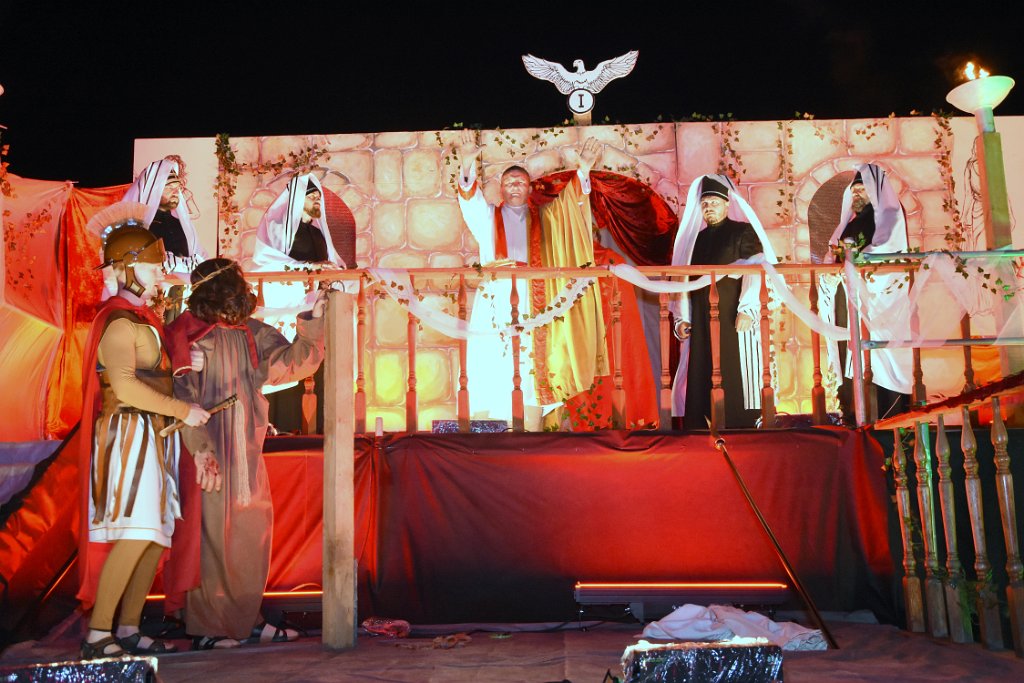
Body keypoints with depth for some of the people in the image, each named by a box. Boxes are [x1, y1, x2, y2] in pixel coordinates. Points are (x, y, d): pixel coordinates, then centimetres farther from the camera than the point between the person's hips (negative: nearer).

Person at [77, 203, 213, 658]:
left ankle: (128, 630, 12)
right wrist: (183, 410, -17)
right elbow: (124, 386, -25)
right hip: (128, 435, -9)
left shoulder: (146, 320, 19)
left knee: (157, 535, 6)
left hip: (154, 438, 9)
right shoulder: (119, 321, -11)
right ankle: (97, 636, -7)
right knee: (135, 535, -14)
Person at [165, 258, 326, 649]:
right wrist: (199, 449, -23)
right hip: (209, 454, -6)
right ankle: (204, 627, 11)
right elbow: (180, 396, -14)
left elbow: (293, 363, 8)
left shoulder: (252, 334, 10)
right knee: (211, 535, -1)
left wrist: (311, 322, -4)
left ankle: (245, 619, 23)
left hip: (246, 452, 6)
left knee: (252, 535, 10)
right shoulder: (191, 335, -8)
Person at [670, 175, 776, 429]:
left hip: (735, 318, -4)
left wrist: (747, 309, -17)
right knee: (700, 379, -1)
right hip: (701, 322, 4)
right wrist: (682, 318, 10)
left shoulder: (743, 232, 6)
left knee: (736, 376, -7)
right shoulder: (695, 238, 20)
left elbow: (754, 271, -5)